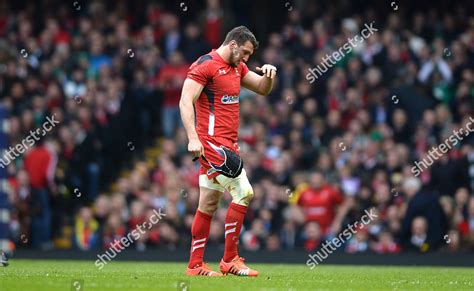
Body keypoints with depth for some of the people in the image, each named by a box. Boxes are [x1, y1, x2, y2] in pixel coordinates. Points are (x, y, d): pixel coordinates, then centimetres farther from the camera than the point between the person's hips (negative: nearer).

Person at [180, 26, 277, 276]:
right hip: (212, 142, -9)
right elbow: (185, 101, -16)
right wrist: (193, 138, -25)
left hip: (227, 144, 9)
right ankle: (230, 260, -9)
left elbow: (262, 89, 24)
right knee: (244, 192, -14)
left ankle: (195, 265, 13)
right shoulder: (205, 65, -10)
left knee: (209, 204, 10)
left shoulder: (237, 67, 16)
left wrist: (269, 75, 1)